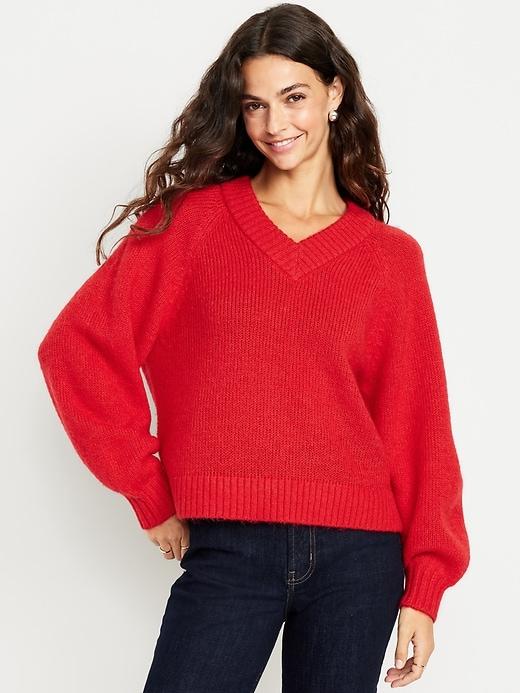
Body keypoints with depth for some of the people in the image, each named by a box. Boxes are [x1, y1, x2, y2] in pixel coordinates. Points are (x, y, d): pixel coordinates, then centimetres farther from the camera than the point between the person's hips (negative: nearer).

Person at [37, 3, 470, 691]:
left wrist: (425, 587, 2)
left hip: (358, 557, 2)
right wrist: (153, 497, -3)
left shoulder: (392, 257, 7)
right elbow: (80, 345, -2)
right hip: (229, 552, -1)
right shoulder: (194, 220, 3)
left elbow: (419, 427, 7)